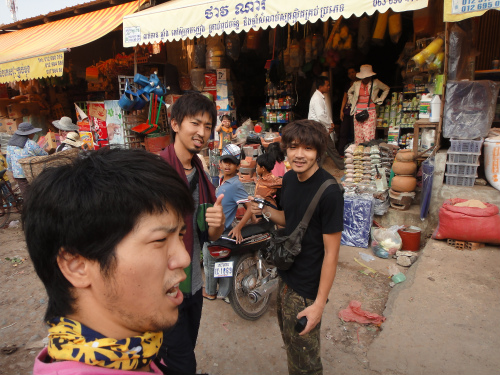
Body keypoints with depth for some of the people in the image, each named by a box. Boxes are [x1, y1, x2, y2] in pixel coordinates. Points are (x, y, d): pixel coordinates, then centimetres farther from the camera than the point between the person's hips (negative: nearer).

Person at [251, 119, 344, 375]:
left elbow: (331, 252, -20)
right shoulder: (289, 179, 0)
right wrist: (266, 211, -7)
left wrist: (319, 303, -18)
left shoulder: (329, 192, -23)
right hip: (286, 277, 8)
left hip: (307, 288, -7)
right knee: (289, 340, 28)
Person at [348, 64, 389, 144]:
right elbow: (349, 92, 27)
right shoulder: (356, 84, 6)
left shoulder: (375, 83, 0)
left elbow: (386, 89, 17)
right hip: (358, 112, 2)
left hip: (370, 112, -2)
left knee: (369, 136, -10)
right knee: (358, 136, 1)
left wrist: (380, 99, 9)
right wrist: (352, 101, 14)